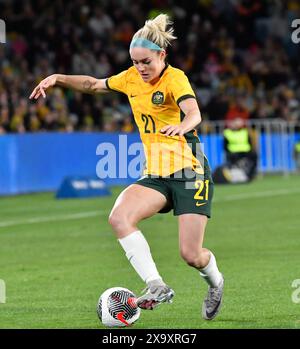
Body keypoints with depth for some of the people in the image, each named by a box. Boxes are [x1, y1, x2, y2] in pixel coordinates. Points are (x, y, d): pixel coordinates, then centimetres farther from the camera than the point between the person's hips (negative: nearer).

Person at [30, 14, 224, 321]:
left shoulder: (174, 78, -13)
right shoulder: (132, 78, 6)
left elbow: (194, 113, -32)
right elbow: (94, 85, 23)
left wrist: (181, 126, -54)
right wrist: (58, 79, 9)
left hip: (190, 172, -6)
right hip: (155, 176, 6)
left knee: (191, 254, -8)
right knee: (119, 217, -24)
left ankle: (215, 283, 28)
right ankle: (156, 286, -21)